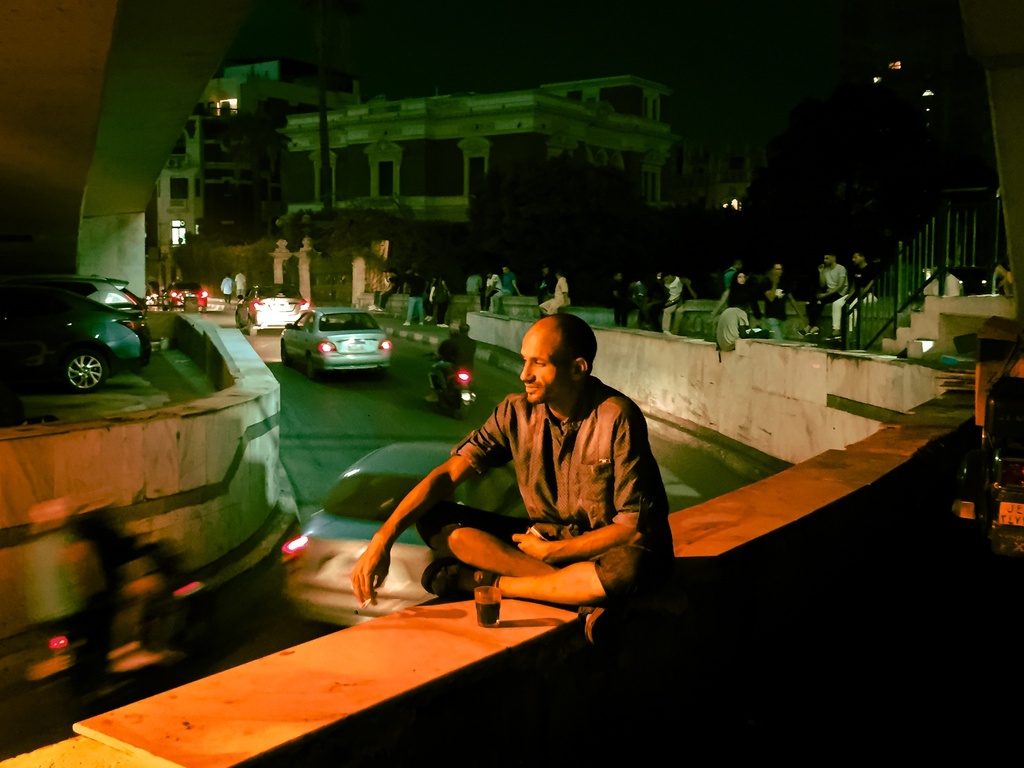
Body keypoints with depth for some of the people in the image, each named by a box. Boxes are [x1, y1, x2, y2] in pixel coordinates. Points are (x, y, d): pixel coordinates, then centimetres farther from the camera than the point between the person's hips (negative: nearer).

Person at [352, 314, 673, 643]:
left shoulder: (617, 418, -20)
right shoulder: (517, 412, -7)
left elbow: (635, 526, -19)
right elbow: (448, 474, -11)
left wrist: (552, 551, -16)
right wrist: (383, 538, -22)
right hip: (546, 539, 4)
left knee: (631, 566, -41)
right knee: (433, 519, -13)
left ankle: (487, 583, -21)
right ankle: (581, 594, -23)